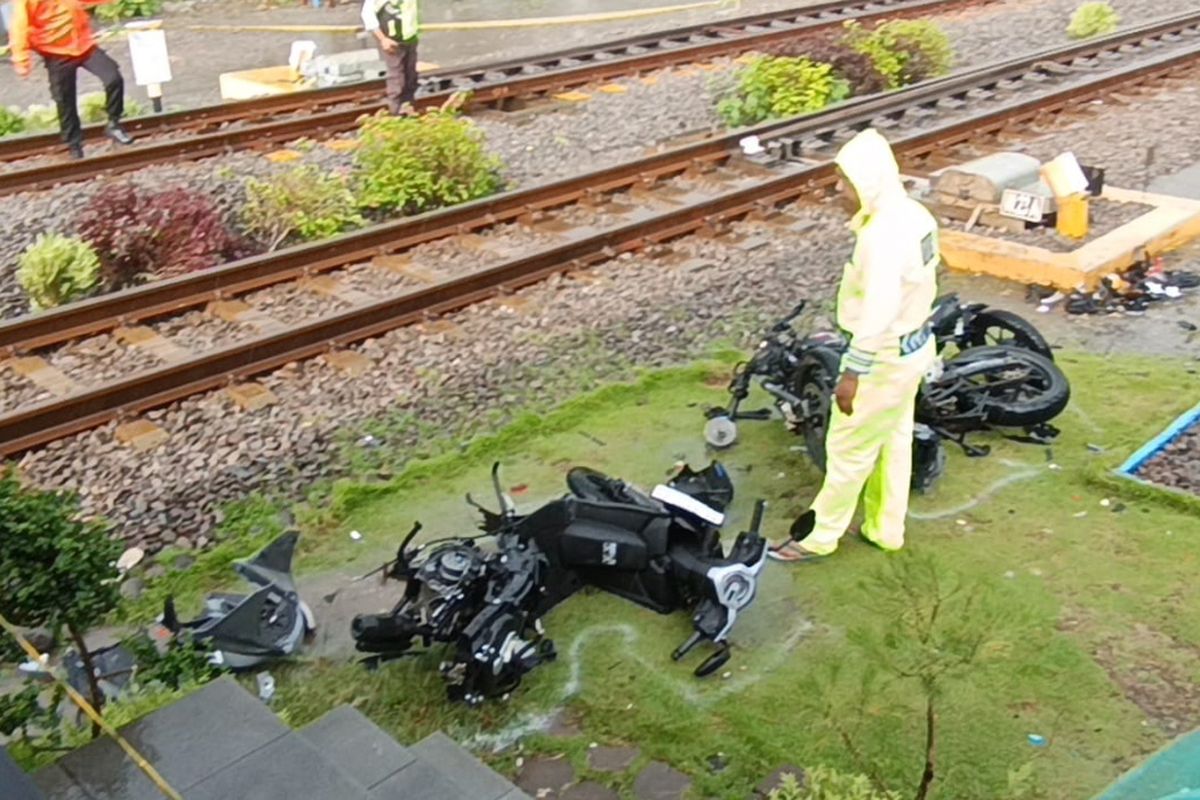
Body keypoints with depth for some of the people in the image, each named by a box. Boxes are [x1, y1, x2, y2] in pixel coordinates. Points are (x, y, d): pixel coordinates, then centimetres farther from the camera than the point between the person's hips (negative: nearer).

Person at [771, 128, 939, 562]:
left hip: (886, 357, -10)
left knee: (849, 448, 4)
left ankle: (819, 536, 19)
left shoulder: (884, 234, -29)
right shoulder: (915, 215, 2)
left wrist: (853, 372, -23)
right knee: (893, 440, 21)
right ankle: (886, 528, 35)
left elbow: (877, 313, -30)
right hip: (916, 344, 10)